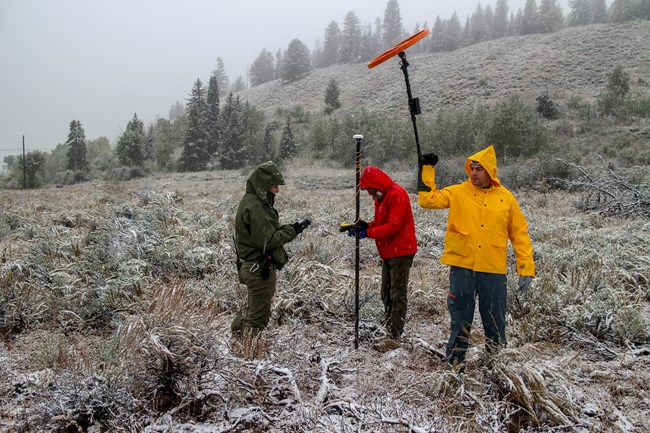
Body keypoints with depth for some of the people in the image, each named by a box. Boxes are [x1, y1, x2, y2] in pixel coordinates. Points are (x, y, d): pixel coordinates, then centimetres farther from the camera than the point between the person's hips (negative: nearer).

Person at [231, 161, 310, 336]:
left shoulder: (255, 202, 11)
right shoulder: (254, 207, -22)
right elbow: (268, 241, -23)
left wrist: (289, 228, 6)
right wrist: (293, 229, -16)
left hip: (254, 267, 10)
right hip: (260, 269, -10)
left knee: (252, 308, 25)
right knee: (258, 317, 1)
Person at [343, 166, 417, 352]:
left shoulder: (397, 195, -17)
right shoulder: (381, 196, 15)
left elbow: (393, 226, -23)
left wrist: (367, 233, -20)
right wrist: (365, 225, 0)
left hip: (401, 252, -10)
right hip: (388, 253, 10)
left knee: (397, 295, -6)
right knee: (387, 295, 14)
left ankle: (394, 338, -1)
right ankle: (390, 332, 25)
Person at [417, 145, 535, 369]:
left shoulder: (506, 198, 5)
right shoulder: (458, 193, 2)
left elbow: (520, 233, 7)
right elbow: (428, 200, -6)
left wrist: (526, 268, 3)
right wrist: (427, 170, -9)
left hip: (493, 271, 1)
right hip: (462, 268, -1)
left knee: (495, 322, 12)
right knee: (460, 321, 9)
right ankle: (455, 363, 23)